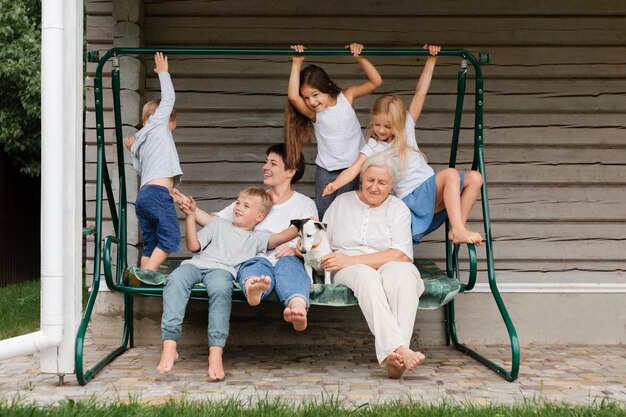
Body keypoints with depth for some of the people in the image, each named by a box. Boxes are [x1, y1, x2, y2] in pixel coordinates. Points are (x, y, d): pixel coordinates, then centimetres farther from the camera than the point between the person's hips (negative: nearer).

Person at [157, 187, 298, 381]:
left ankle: (216, 352, -41)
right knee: (176, 279, -34)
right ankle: (169, 346, -38)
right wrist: (190, 217, 13)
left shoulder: (257, 238, 26)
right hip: (196, 264, 2)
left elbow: (278, 238, 7)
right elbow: (193, 246, 20)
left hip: (222, 270, -2)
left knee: (221, 289, -39)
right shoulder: (218, 223, 31)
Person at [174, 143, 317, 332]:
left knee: (288, 263, -38)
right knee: (258, 266, -36)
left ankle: (297, 307, -70)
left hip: (289, 261, -1)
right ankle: (253, 288, -74)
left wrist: (296, 249, -11)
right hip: (255, 259, 1)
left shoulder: (305, 204, 19)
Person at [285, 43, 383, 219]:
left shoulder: (347, 97, -8)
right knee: (322, 213, 8)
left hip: (351, 167, -1)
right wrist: (296, 63, -31)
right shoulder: (313, 113, -12)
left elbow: (376, 82, -13)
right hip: (325, 169, 1)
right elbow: (293, 97, -31)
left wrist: (359, 57, -24)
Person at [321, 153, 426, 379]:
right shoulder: (342, 202, 18)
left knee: (402, 272, -37)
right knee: (366, 276, -37)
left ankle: (392, 354, -50)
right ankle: (399, 349, -53)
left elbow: (401, 254, -6)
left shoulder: (398, 208, 11)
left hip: (388, 267, 0)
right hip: (347, 271, 0)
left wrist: (351, 260, -15)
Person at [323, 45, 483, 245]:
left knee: (474, 177, -13)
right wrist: (336, 184, -34)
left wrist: (431, 59, 3)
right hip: (412, 198, -6)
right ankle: (459, 231, -39)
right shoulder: (372, 147, 0)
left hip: (432, 190, 6)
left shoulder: (406, 127, 10)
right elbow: (353, 170, -15)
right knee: (450, 174, -30)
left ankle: (458, 230, -16)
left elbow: (420, 92, 7)